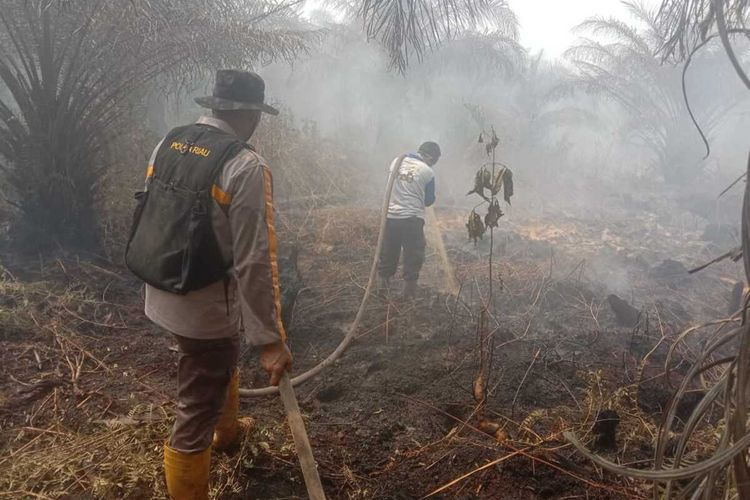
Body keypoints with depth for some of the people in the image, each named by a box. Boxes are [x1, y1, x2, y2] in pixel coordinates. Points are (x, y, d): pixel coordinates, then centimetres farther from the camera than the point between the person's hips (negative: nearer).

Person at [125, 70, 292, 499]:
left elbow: (155, 217, 12)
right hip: (207, 305, -9)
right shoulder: (247, 167, -21)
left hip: (162, 294, 9)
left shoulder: (169, 144, 2)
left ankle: (228, 429, 60)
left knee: (224, 362, 34)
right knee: (196, 414, 8)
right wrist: (270, 338, -17)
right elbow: (255, 263, -23)